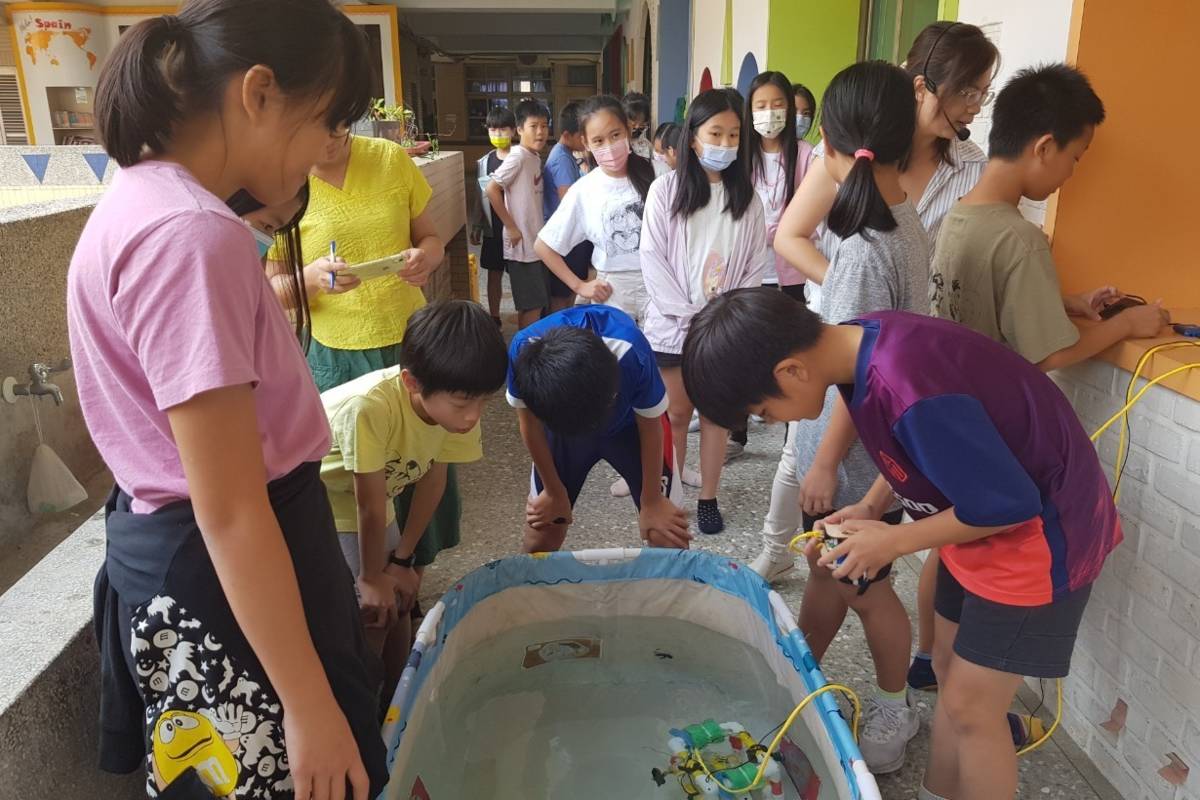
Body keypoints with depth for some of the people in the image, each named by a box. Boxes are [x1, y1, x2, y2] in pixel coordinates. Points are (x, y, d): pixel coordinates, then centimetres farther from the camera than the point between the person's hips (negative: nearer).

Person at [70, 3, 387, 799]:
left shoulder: (143, 198, 6)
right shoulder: (191, 235, -26)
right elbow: (231, 513, -26)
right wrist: (310, 707, -20)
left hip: (170, 549, 10)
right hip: (221, 576, -10)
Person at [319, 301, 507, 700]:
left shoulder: (453, 400, -21)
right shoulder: (370, 406, -41)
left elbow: (432, 475, -8)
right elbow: (370, 503, -28)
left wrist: (402, 559, -2)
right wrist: (371, 576, -14)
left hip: (361, 495, 6)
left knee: (399, 599, 8)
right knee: (370, 613, -11)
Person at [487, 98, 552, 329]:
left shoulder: (535, 158, 10)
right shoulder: (518, 157, -15)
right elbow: (492, 190, -20)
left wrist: (542, 234, 9)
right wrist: (511, 227, -17)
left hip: (535, 243, 8)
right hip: (522, 245, -8)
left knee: (531, 305, 14)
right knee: (532, 306, -5)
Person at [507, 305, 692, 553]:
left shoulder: (631, 355, -40)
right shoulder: (523, 353, -36)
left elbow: (650, 428, -19)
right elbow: (531, 425, -14)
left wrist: (651, 501, -5)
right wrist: (554, 492, 0)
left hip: (629, 425, -1)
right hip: (560, 424, 1)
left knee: (668, 535, -4)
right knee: (540, 543, 1)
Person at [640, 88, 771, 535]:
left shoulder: (746, 196, 3)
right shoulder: (666, 189, -3)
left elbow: (756, 264, 3)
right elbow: (652, 257, -7)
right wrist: (690, 313, -12)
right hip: (672, 323, -1)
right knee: (676, 413, 8)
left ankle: (708, 499, 20)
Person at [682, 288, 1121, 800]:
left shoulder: (912, 394, -36)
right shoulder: (866, 341, -8)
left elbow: (1009, 503, -26)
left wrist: (893, 541, -16)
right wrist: (871, 507, -1)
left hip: (1038, 530, -8)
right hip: (983, 512, 9)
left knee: (970, 706, 2)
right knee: (950, 675, 19)